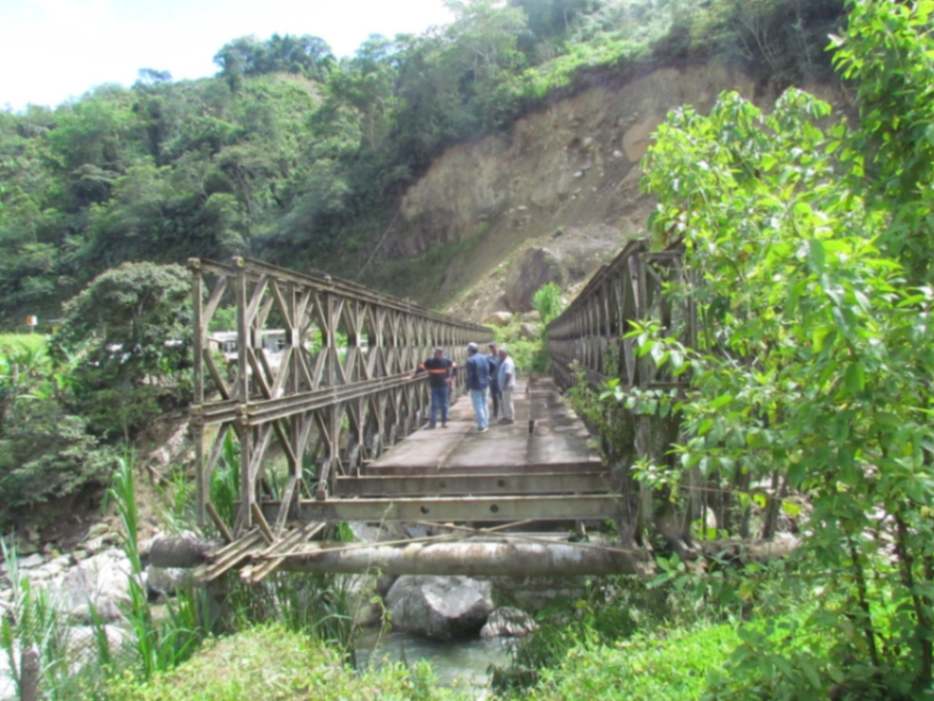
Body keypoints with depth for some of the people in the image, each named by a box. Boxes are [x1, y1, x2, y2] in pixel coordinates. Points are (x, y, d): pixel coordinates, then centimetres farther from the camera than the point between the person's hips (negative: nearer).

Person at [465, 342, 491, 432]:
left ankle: (482, 426, -3)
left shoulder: (470, 360, -17)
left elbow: (470, 375, -18)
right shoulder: (485, 357, 4)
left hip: (476, 386, -7)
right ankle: (486, 424, 25)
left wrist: (468, 386, -9)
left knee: (478, 406, -1)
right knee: (484, 404, 19)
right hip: (485, 384, 7)